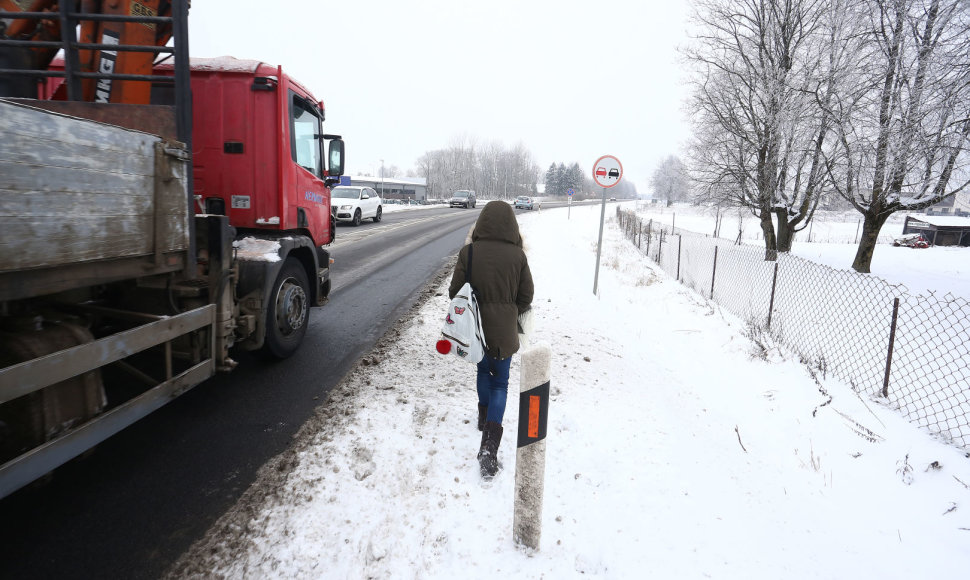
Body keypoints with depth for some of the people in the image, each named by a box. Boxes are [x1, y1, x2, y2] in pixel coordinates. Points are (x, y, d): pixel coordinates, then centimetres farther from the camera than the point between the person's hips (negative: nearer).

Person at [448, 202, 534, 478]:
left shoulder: (469, 253, -11)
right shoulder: (517, 255, -11)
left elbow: (455, 290, -5)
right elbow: (526, 296, -3)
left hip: (477, 327, 1)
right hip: (505, 330, -1)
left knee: (483, 370, 27)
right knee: (500, 382, 9)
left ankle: (484, 416, 43)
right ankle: (490, 442, -3)